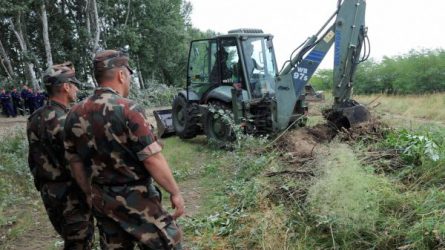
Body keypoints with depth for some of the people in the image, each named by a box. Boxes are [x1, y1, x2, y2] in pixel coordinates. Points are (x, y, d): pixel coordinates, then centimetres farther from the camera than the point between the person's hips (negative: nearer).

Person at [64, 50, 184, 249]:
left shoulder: (76, 114, 1)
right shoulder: (128, 109, -20)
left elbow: (74, 161, 9)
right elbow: (152, 159, -21)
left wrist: (90, 194, 19)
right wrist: (175, 192, -11)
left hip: (102, 201, 7)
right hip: (135, 200, -6)